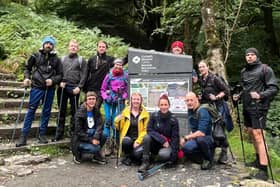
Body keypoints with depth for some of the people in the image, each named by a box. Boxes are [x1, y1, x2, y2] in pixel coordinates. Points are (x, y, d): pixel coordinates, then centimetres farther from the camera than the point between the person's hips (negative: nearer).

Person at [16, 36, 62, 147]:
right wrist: (27, 78, -2)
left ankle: (42, 134, 19)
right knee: (31, 110, -1)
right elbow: (27, 67, 14)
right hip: (36, 87, -1)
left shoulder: (56, 59, 5)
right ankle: (23, 136, 6)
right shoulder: (36, 56, 4)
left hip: (50, 89, 1)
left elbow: (60, 74, 7)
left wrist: (53, 80, -10)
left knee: (46, 112, 7)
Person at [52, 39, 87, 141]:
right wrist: (60, 81, -5)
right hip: (63, 88, 3)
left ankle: (73, 132, 12)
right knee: (61, 111, 7)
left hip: (74, 88, -3)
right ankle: (59, 133, 15)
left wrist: (79, 87, -11)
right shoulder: (62, 59, 16)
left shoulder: (81, 60, 7)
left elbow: (83, 75, -1)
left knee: (74, 111, 2)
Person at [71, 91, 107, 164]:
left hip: (92, 136, 5)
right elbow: (79, 131, -16)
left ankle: (96, 155, -1)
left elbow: (99, 125, -10)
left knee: (104, 135, -25)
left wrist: (95, 138, -26)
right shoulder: (80, 112, -14)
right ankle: (78, 153, 2)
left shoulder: (96, 111, 1)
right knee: (95, 148, -29)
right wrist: (91, 140, -23)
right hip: (80, 139, -5)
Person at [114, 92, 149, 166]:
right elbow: (120, 128, 7)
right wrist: (117, 121, -15)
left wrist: (138, 141, -14)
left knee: (137, 153, -29)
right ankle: (127, 156, -1)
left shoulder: (145, 114, 4)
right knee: (126, 141, -34)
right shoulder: (125, 112, 6)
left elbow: (145, 130, -2)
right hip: (127, 138, 1)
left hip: (139, 140, -1)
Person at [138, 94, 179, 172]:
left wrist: (173, 157, -18)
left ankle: (169, 158, 3)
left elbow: (175, 138, -11)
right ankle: (145, 162, -17)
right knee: (147, 137, -28)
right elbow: (149, 130, -10)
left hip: (168, 144, -2)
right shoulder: (154, 116, -6)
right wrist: (162, 140, -22)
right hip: (155, 143, 2)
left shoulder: (173, 119, -10)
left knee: (163, 154, -34)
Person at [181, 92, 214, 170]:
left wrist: (186, 138, -21)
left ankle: (209, 159, -10)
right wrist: (190, 136, -1)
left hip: (209, 139, -6)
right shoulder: (190, 111, 6)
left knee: (200, 138, -40)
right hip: (196, 138, 6)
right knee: (185, 148, -22)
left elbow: (202, 133, -28)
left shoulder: (202, 111, -20)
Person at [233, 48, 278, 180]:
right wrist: (239, 96, 8)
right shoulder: (244, 71, 14)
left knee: (258, 136, -11)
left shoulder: (265, 69, -6)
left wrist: (260, 95, -24)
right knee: (251, 133, 15)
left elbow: (274, 88, -10)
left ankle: (263, 169, -5)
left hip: (259, 107, -7)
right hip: (247, 107, 7)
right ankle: (258, 160, 31)